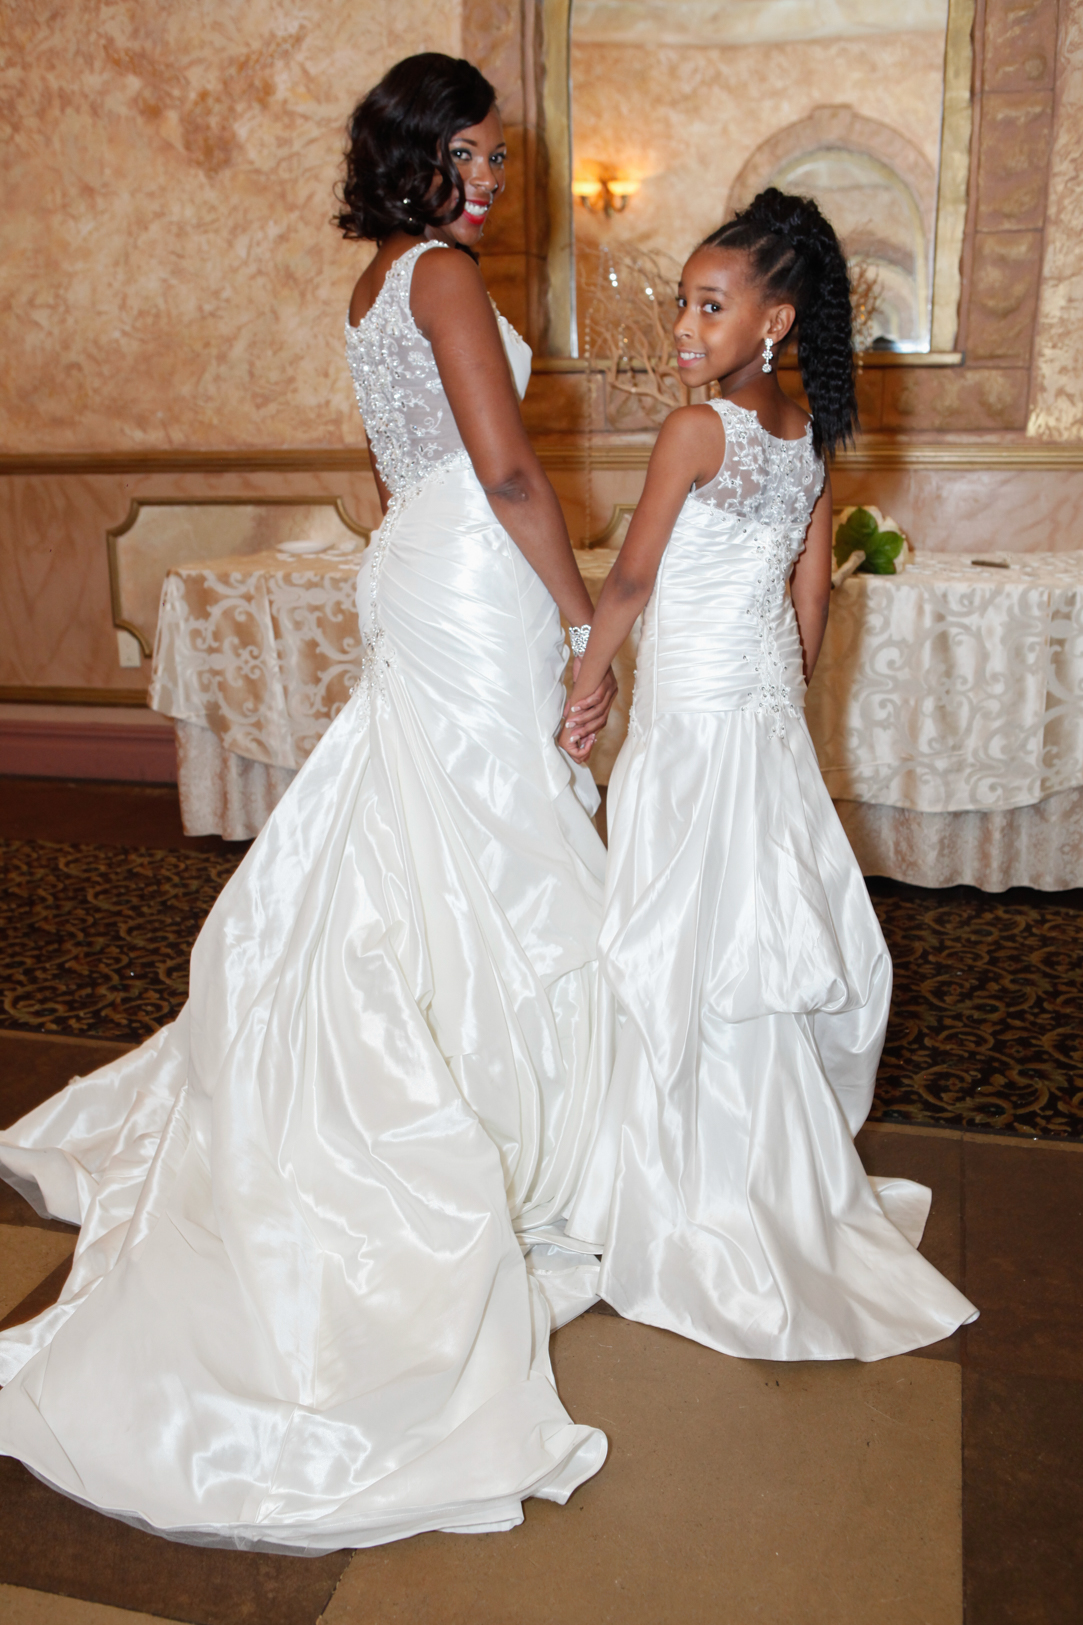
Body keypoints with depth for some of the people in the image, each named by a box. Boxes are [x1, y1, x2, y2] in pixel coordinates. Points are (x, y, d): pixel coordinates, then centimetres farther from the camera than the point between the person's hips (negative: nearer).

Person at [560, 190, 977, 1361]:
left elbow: (631, 578, -10)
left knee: (690, 945, 2)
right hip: (768, 711, 7)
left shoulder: (695, 430, -16)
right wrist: (780, 707, 19)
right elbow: (811, 601, 10)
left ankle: (699, 1193, 16)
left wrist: (585, 685, 3)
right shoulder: (810, 440, 6)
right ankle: (784, 1166, 30)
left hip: (694, 713, -7)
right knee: (757, 926, 15)